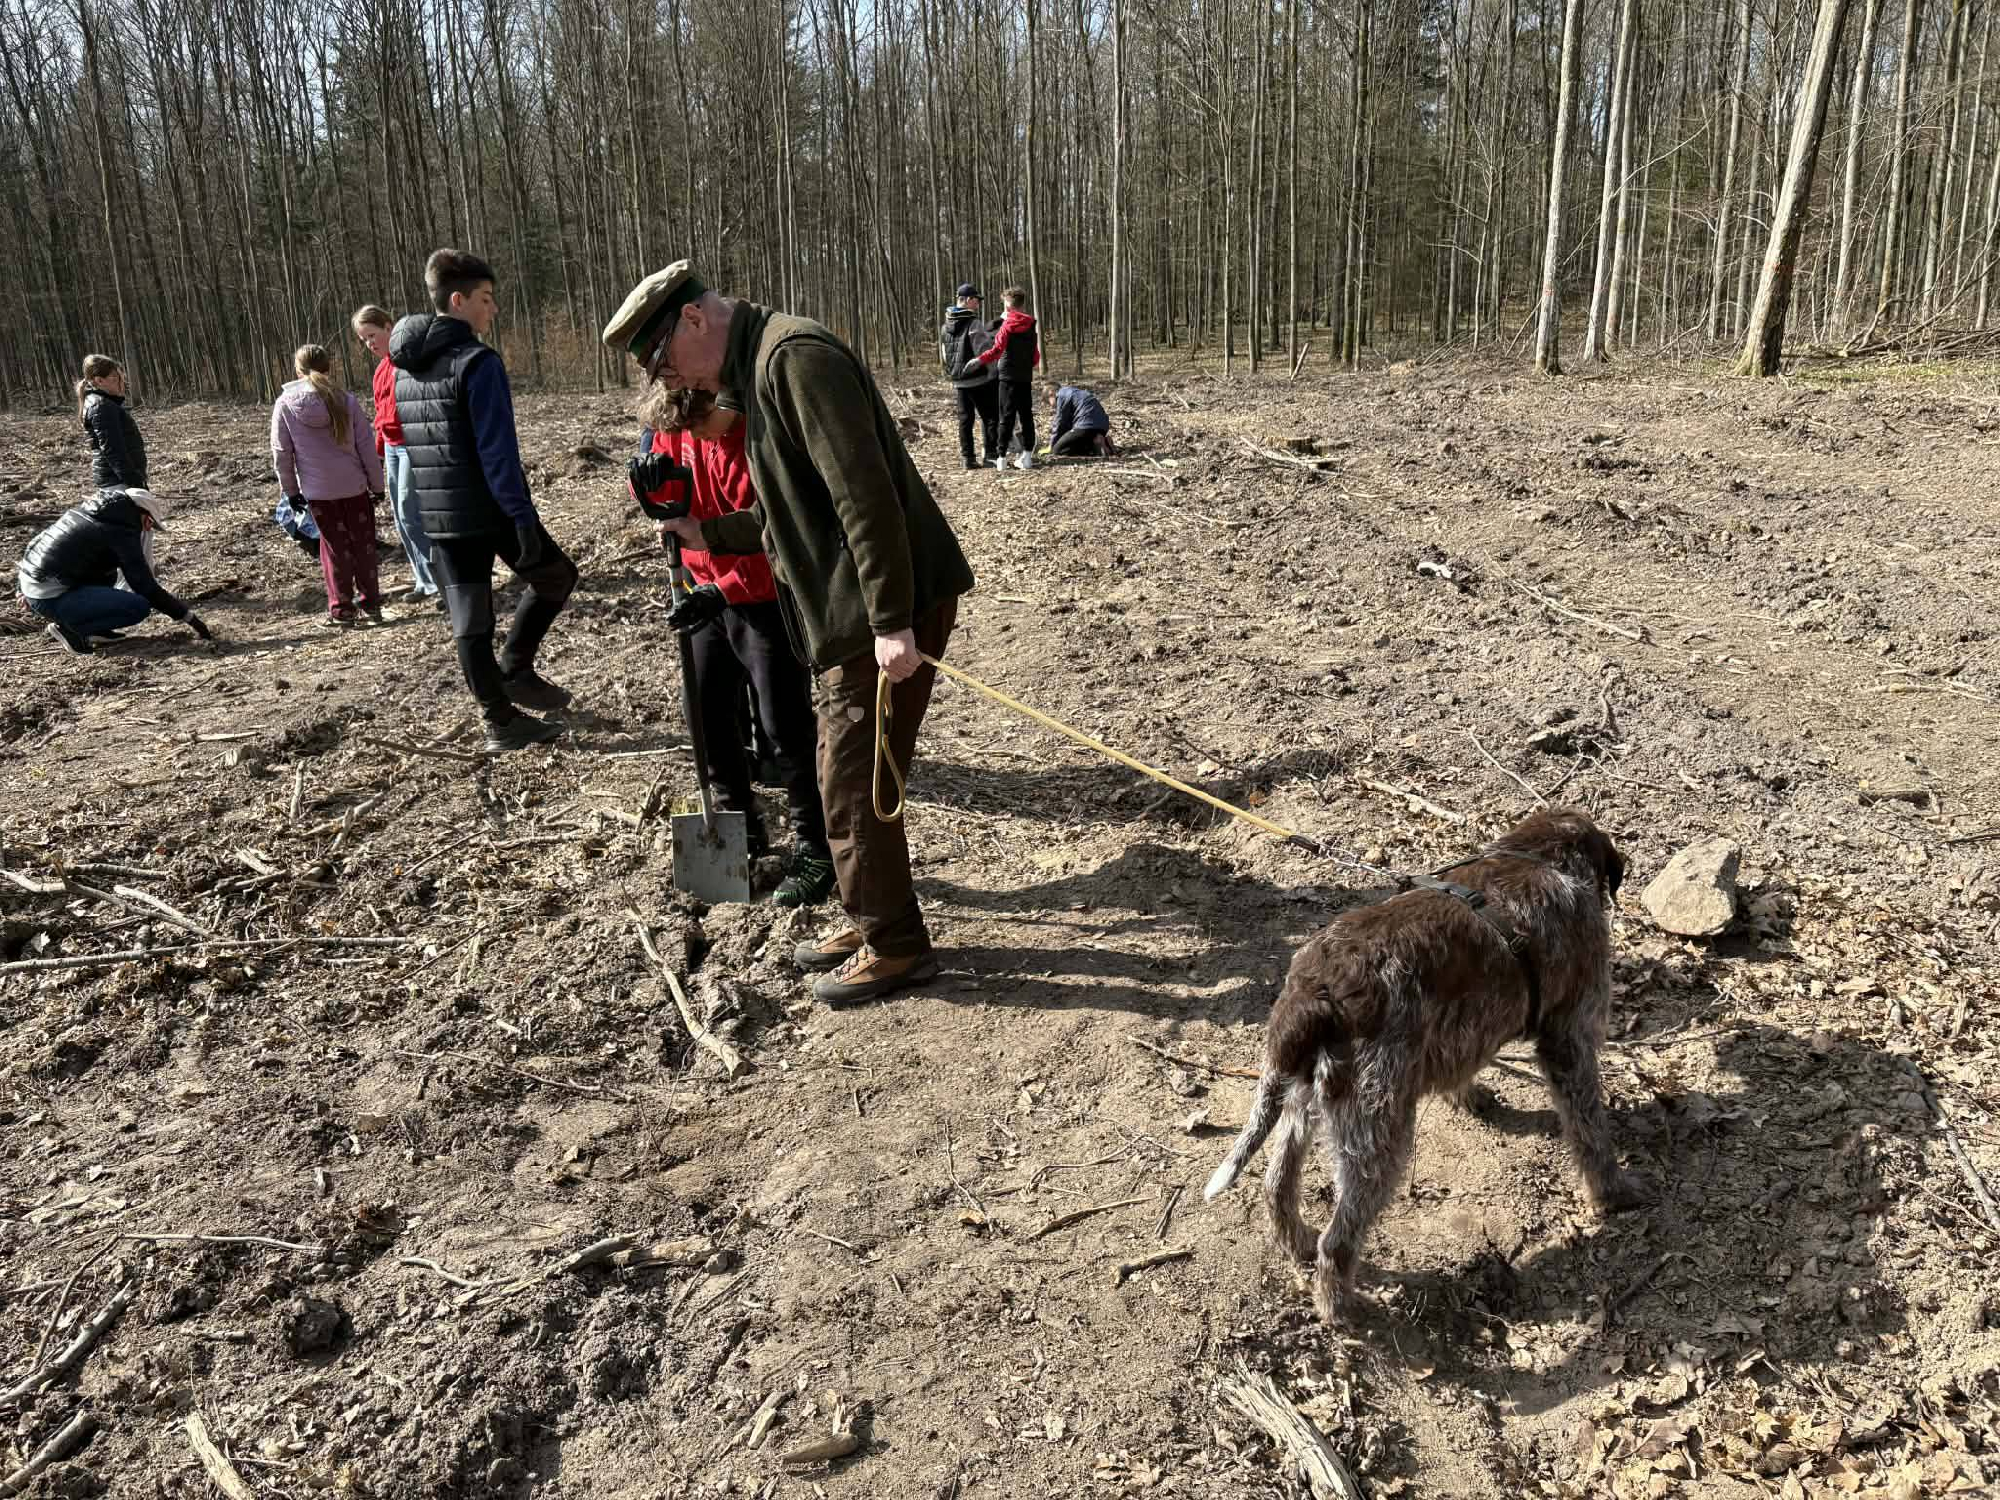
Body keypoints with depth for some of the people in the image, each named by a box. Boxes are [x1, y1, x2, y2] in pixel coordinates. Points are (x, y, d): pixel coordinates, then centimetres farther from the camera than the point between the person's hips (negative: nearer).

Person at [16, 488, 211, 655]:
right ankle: (69, 629, -8)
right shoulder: (122, 532, -13)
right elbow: (146, 587, -14)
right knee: (140, 607, -13)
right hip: (50, 599, -9)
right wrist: (189, 617, -8)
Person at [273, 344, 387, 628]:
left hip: (318, 490, 0)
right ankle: (371, 602, 15)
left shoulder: (285, 403, -4)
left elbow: (281, 451, -1)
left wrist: (290, 489, 10)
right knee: (363, 544, 11)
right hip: (354, 486, 0)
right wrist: (377, 484, 7)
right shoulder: (346, 400, -5)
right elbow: (365, 446, -2)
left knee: (335, 546, 9)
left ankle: (341, 608, 9)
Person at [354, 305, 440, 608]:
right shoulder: (381, 369, 16)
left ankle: (438, 582, -5)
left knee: (409, 515, -12)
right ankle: (424, 581, 16)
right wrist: (379, 453, 21)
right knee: (401, 518, 9)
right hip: (392, 446, 9)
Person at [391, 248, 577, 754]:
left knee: (468, 625, 9)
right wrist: (521, 515, -20)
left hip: (437, 516, 7)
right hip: (489, 511, -7)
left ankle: (500, 722, 14)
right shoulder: (478, 362, -14)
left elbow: (411, 441, 18)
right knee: (558, 578, 16)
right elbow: (498, 452, -20)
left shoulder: (403, 368, 12)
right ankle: (514, 668, 12)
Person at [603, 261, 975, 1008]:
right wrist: (711, 534, 20)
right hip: (854, 613, 10)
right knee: (850, 775, 17)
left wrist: (892, 620, -26)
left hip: (890, 609, -10)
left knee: (854, 784, -1)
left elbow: (863, 493, -23)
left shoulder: (795, 355, -15)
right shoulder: (760, 371, 18)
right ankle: (874, 922, 32)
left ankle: (895, 946, 14)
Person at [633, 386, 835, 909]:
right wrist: (652, 486, -15)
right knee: (706, 715, 13)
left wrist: (723, 591, -32)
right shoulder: (675, 429, -2)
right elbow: (672, 501, 8)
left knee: (786, 727, -6)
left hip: (768, 599, -7)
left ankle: (815, 850, 4)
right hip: (712, 592, 7)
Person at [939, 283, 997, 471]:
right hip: (979, 380, -7)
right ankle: (990, 453, 0)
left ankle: (968, 458, 8)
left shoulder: (945, 326, 9)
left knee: (965, 419, 9)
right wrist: (992, 373, -12)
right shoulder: (974, 324, -15)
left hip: (958, 381, 7)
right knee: (989, 416, 3)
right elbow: (984, 352, -21)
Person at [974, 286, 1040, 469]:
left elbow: (997, 350, -18)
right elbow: (1036, 356, 12)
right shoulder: (1031, 326, 8)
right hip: (1026, 377, 4)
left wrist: (980, 360, -17)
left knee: (1007, 416, -3)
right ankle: (1027, 456, 8)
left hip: (1008, 377, -4)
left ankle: (1002, 458, -4)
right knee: (1026, 416, 8)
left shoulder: (1007, 325, -8)